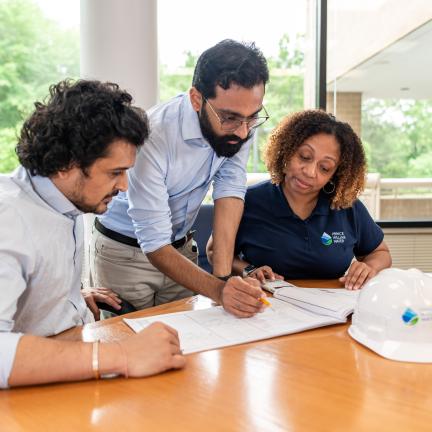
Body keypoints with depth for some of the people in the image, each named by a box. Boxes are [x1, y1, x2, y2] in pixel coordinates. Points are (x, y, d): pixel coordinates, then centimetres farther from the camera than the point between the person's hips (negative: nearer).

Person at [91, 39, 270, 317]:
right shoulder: (153, 136, -31)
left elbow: (229, 190, -17)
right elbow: (156, 246, -30)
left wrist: (223, 275, -28)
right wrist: (218, 289, -44)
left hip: (182, 248, 4)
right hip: (125, 253, -4)